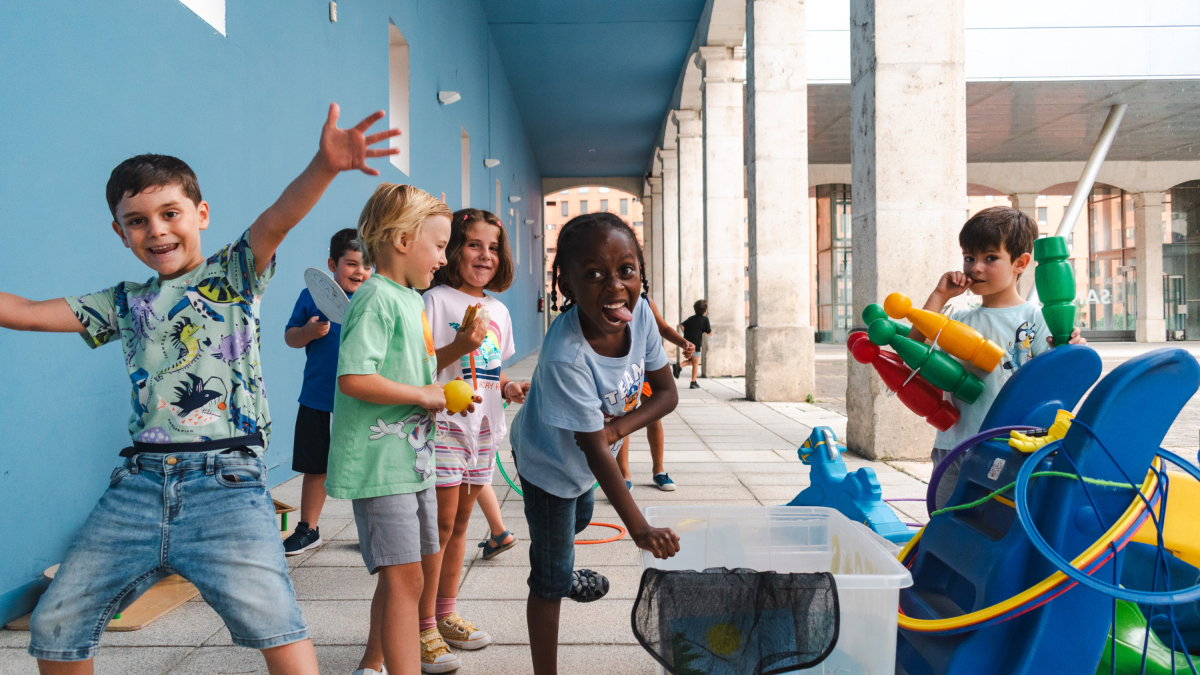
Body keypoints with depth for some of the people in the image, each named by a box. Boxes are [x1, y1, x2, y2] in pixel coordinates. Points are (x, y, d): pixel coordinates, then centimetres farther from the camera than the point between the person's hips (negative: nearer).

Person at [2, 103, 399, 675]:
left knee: (266, 614, -23)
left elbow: (277, 218, -14)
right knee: (55, 623, 9)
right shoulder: (124, 304, 18)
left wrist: (324, 166, -32)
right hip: (139, 481, 5)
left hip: (224, 477, -5)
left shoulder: (233, 274, 5)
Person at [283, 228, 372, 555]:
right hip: (318, 401, 1)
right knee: (315, 468, 13)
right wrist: (308, 332, -13)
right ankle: (308, 530, 30)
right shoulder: (312, 297, 2)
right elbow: (290, 337, 7)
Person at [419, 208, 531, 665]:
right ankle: (424, 626, 7)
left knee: (459, 524, 14)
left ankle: (446, 614, 26)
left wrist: (509, 388, 3)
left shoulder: (498, 310, 14)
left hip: (482, 426, 7)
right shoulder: (436, 300, -8)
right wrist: (460, 346, -25)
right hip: (444, 425, -7)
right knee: (441, 525, -4)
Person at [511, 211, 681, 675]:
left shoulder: (639, 313, -24)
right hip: (550, 461, -7)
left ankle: (564, 571, 68)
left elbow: (667, 392, -12)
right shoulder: (565, 357, -43)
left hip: (583, 457, 7)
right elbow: (594, 450, -36)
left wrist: (616, 427, -29)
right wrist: (639, 528, -35)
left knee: (581, 515, 36)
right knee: (551, 579, 3)